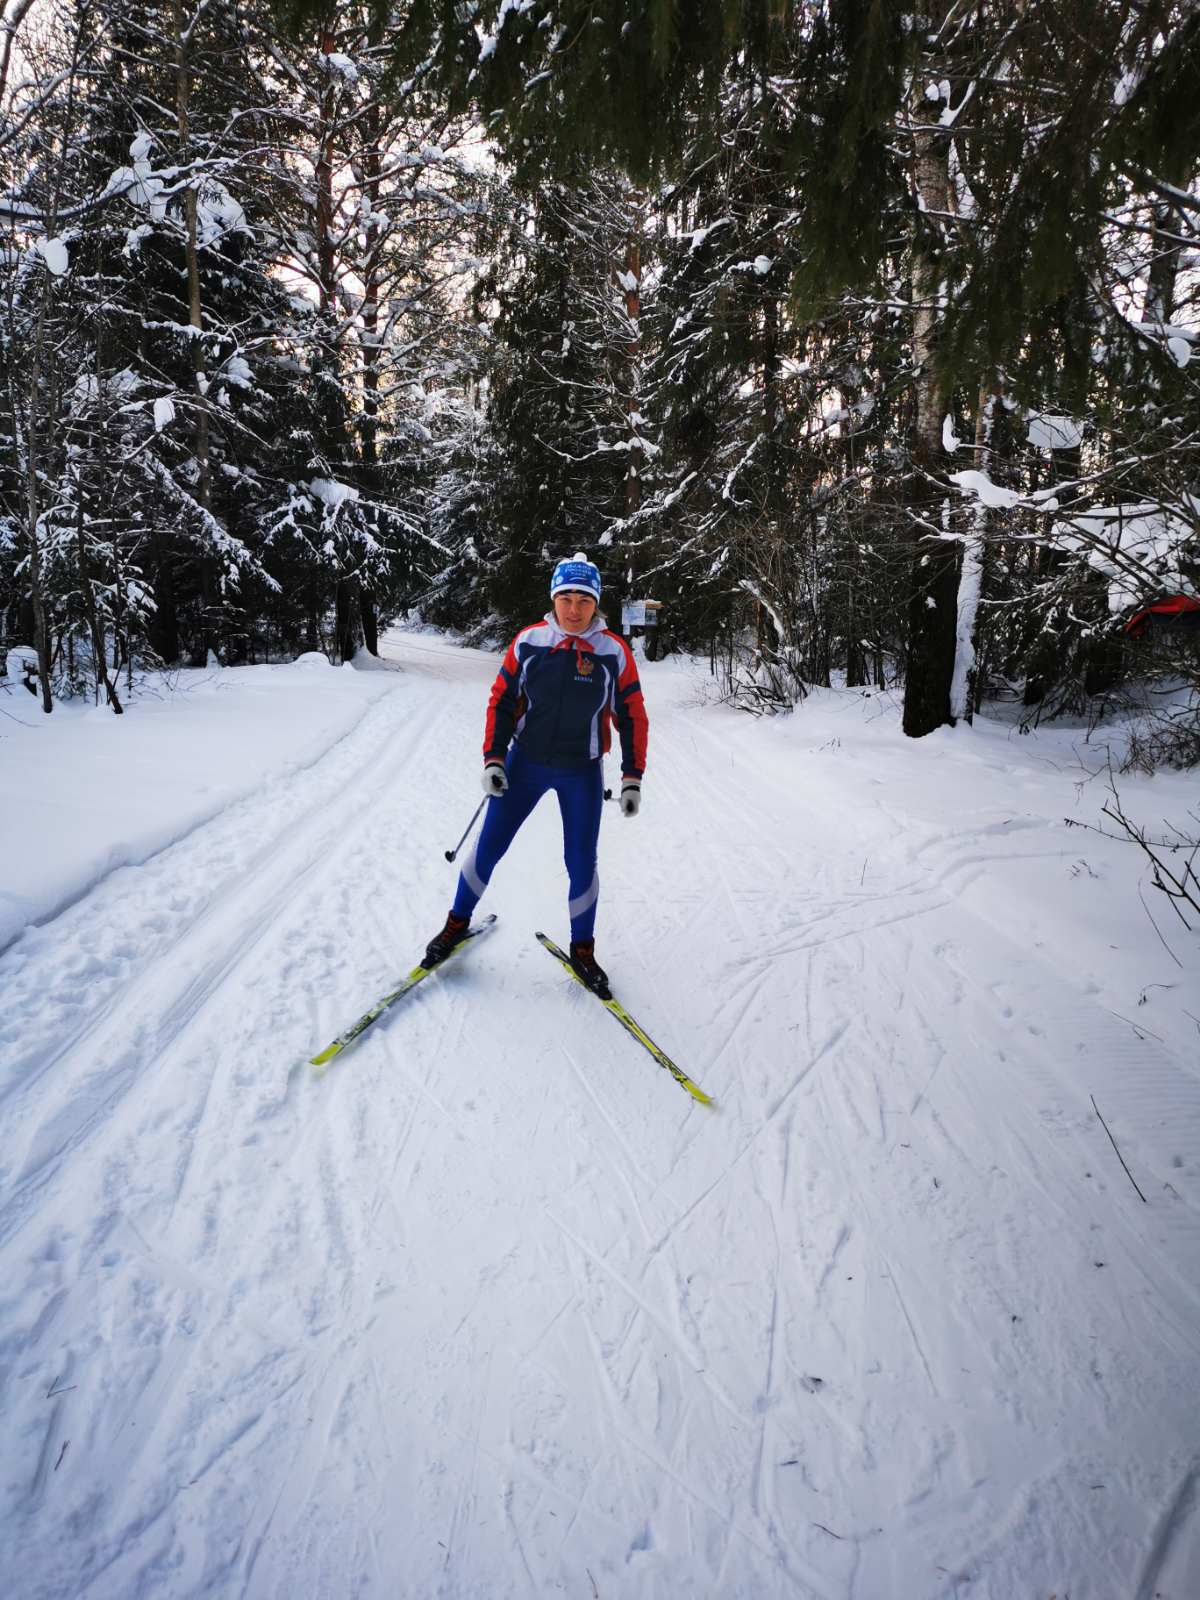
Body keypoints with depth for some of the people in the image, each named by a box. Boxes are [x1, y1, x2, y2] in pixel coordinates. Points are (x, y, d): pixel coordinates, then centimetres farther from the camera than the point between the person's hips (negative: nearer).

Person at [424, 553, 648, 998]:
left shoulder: (614, 652, -9)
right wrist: (493, 759, -6)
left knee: (582, 864, 3)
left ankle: (582, 950, 22)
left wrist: (632, 777, -5)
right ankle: (457, 923, 27)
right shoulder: (529, 641, -7)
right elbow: (501, 701, 0)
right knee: (488, 847, 6)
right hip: (526, 762, 1)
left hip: (582, 772, -1)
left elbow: (632, 717, -2)